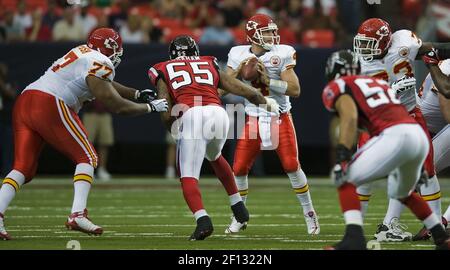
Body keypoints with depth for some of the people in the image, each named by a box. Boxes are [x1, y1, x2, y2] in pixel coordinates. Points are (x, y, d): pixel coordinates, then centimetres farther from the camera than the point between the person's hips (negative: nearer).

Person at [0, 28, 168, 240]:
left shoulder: (82, 52, 24)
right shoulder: (100, 65, -2)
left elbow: (106, 85, 37)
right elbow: (116, 105, -1)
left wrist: (138, 94, 38)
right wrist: (151, 107, 11)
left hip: (24, 102, 8)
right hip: (49, 105, -8)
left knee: (23, 167, 5)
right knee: (87, 158, 3)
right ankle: (77, 215, -12)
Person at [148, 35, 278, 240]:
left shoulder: (164, 71, 21)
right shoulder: (210, 66, 29)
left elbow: (166, 114, 9)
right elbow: (247, 92, 29)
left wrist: (174, 131, 28)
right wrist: (266, 102, 47)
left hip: (191, 117, -4)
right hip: (218, 114, 4)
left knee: (188, 177, 0)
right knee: (214, 156, 34)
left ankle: (203, 220, -24)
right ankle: (238, 206, 31)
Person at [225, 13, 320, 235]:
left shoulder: (282, 54, -9)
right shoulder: (239, 55, -1)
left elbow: (295, 90, -14)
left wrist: (268, 80, -23)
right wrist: (239, 72, -16)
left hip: (279, 118, -2)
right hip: (253, 119, 2)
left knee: (292, 166, -9)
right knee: (239, 168, -1)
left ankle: (309, 214, 5)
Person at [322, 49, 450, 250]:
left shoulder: (338, 88, 10)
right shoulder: (378, 82, 33)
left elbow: (350, 117, -9)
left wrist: (342, 157, -17)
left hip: (394, 136, -7)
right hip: (421, 135, 7)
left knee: (345, 180, 1)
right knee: (401, 193, 32)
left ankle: (354, 238, -19)